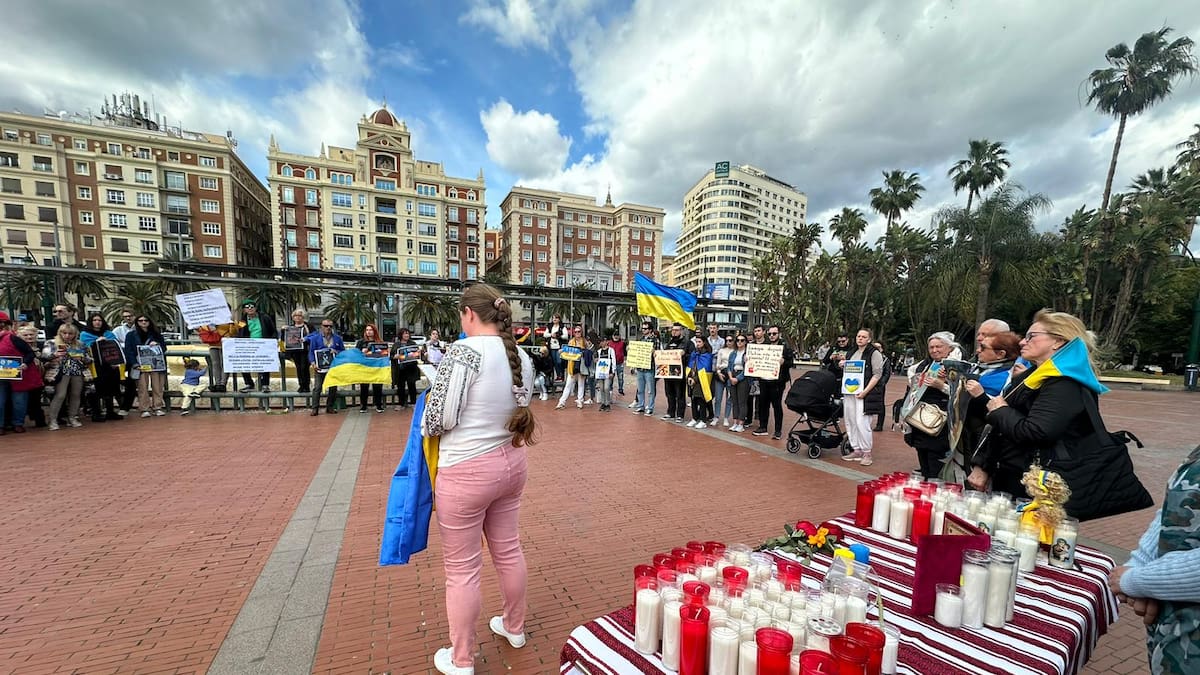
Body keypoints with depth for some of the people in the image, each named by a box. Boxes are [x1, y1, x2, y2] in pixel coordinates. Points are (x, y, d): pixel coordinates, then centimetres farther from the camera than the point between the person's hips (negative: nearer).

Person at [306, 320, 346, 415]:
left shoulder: (337, 338, 9)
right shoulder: (315, 338, 3)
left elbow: (343, 351, 11)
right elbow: (311, 352, 0)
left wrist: (336, 352, -11)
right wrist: (313, 363, -14)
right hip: (320, 367, -2)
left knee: (333, 388, 5)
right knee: (317, 387, -6)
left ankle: (330, 407, 16)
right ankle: (315, 408, 0)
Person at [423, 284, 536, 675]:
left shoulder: (464, 352, -20)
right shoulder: (521, 357, 2)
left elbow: (438, 419, -19)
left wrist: (425, 425, 2)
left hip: (467, 471, -7)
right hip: (511, 462, 7)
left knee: (461, 568, 11)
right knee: (508, 550, 23)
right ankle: (514, 628, 45)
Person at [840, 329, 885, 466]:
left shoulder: (874, 353, -3)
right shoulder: (852, 353, 18)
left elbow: (877, 374, -9)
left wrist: (865, 391, -17)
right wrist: (843, 366, 6)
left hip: (864, 393, -7)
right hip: (849, 392, 7)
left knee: (862, 423, -9)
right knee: (850, 422, 8)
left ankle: (866, 453, 4)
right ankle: (856, 450, 19)